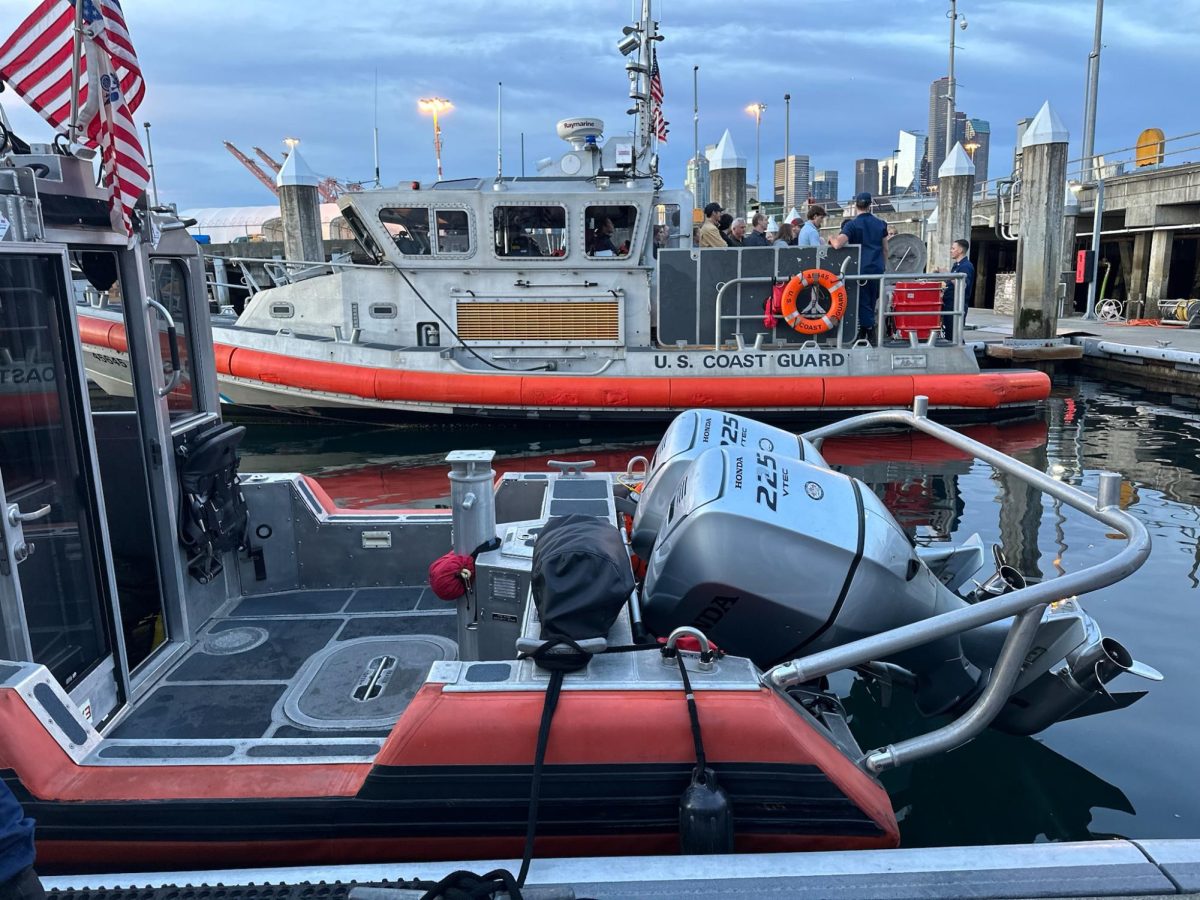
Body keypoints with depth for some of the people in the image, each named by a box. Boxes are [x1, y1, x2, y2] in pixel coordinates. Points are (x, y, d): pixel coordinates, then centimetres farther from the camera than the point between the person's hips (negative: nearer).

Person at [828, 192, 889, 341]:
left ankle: (871, 335, -3)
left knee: (864, 304, 0)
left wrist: (832, 238, 1)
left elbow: (837, 245, -21)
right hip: (878, 269, 5)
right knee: (871, 303, 15)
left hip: (861, 269, -5)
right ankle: (864, 333, 23)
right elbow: (885, 249, 15)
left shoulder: (852, 224, -7)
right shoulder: (880, 224, 9)